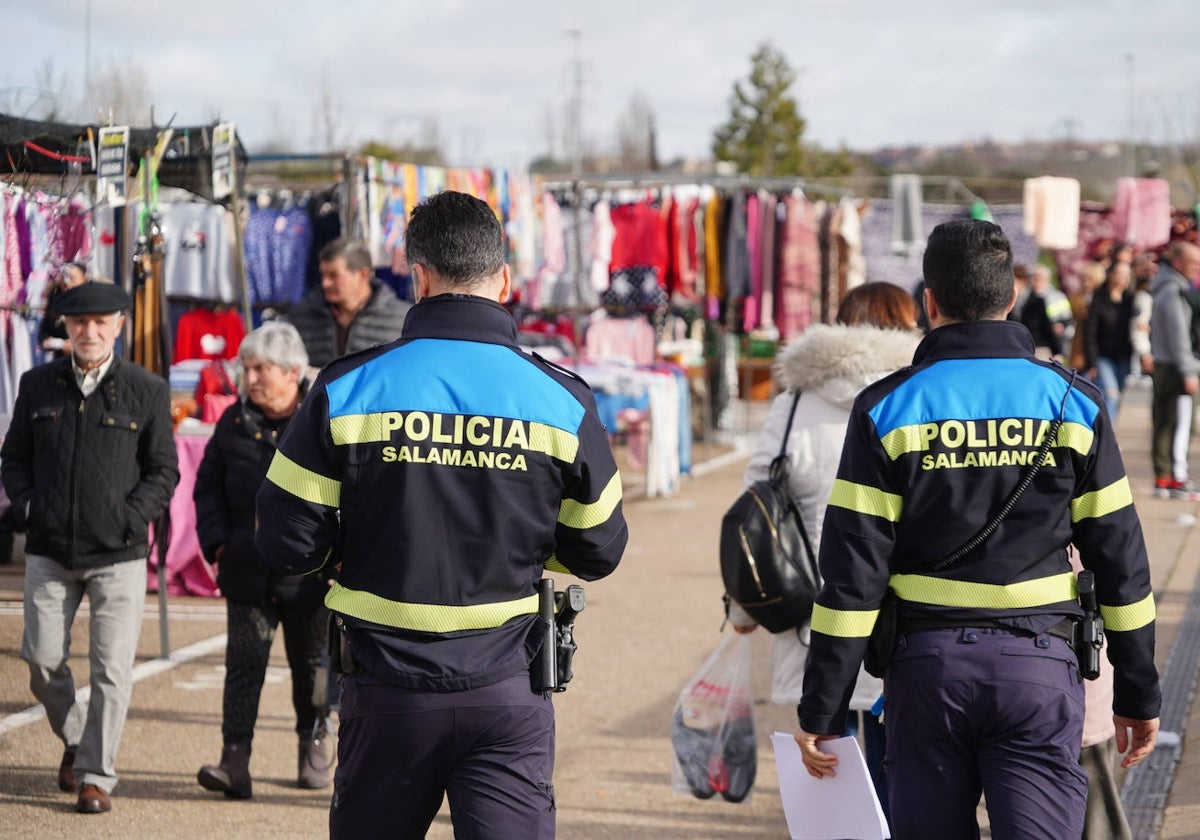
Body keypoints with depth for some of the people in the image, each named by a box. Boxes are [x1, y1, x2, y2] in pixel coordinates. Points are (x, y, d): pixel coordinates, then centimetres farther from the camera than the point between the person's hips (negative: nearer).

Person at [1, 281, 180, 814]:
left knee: (111, 669, -4)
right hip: (49, 550, 2)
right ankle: (73, 739, 30)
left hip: (118, 555, -2)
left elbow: (163, 471, 3)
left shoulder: (146, 391, 0)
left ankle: (96, 776, 6)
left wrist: (131, 518, -9)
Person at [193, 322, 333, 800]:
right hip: (247, 569, 2)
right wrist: (217, 541, 1)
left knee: (310, 664, 12)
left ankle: (315, 743, 32)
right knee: (244, 663, -5)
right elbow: (208, 487, 14)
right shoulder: (234, 423, 6)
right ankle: (235, 761, -9)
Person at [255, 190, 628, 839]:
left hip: (387, 690, 1)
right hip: (509, 696, 0)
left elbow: (287, 545, -5)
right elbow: (598, 552, 6)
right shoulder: (562, 400, -3)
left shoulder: (347, 389, -6)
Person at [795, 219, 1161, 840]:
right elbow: (1120, 558, 4)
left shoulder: (887, 409, -2)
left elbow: (852, 570, -5)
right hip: (1040, 671, 0)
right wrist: (1138, 693, 13)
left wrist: (821, 709, 0)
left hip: (927, 666, 0)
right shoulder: (1073, 403, 2)